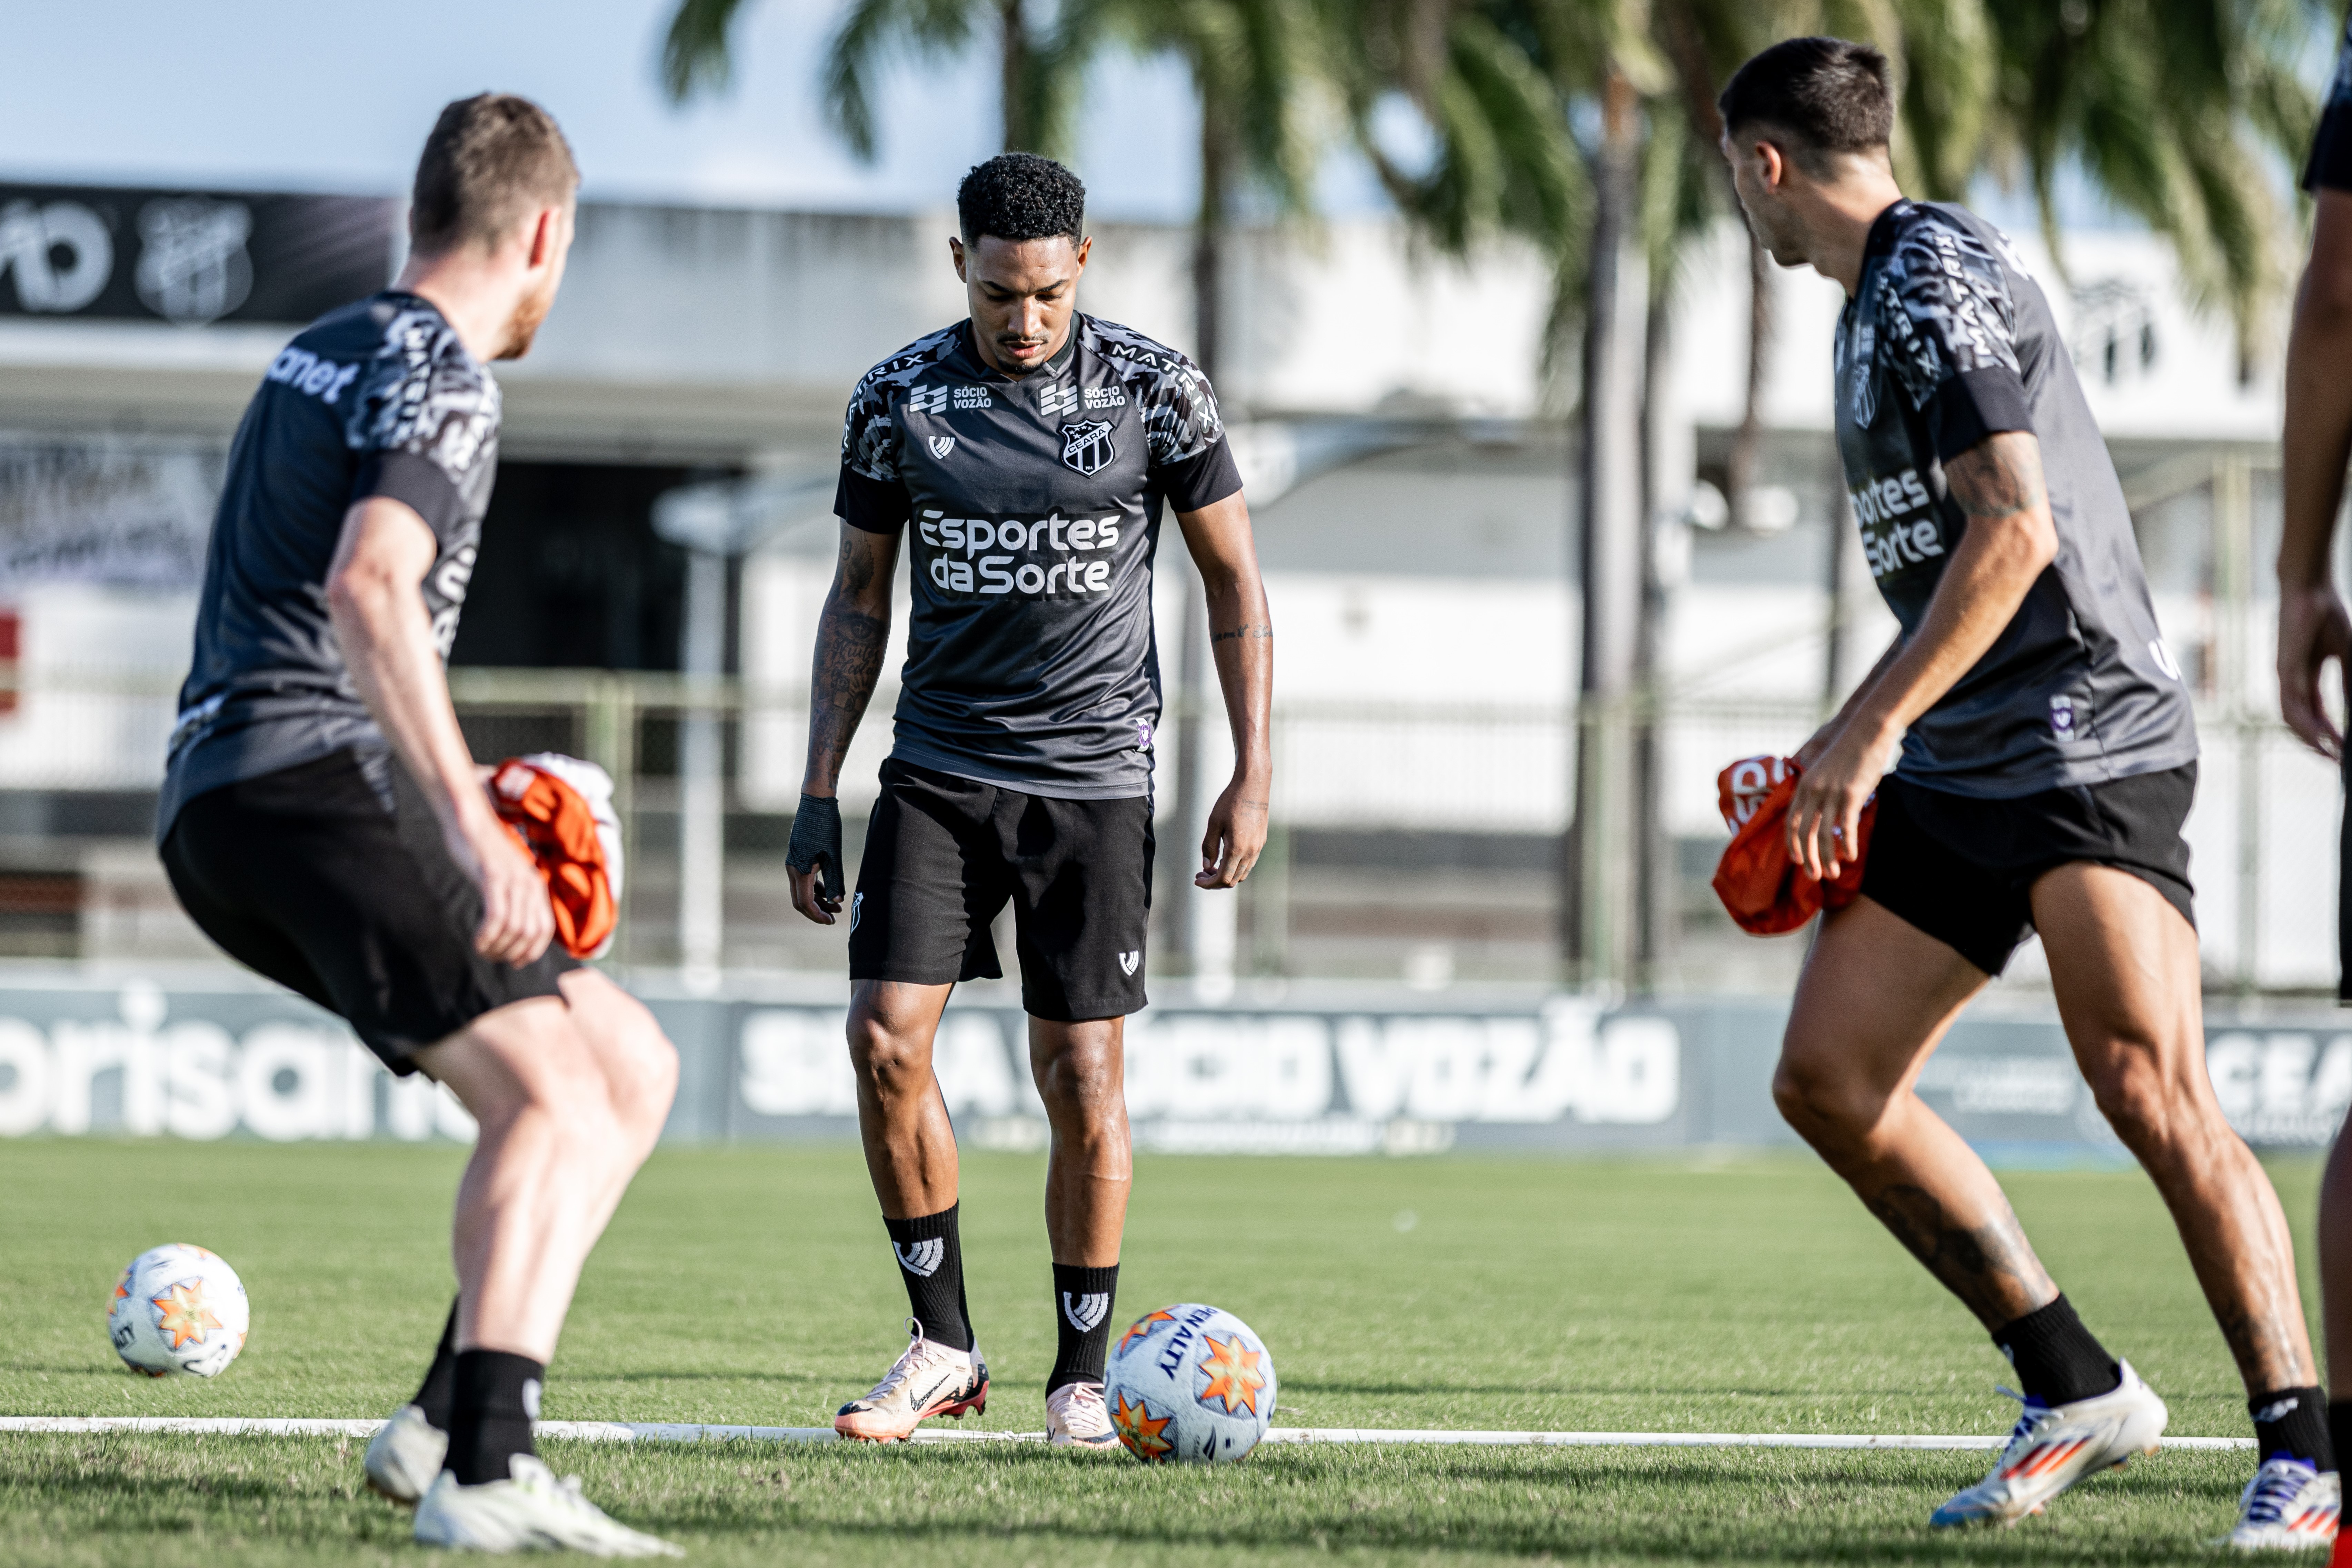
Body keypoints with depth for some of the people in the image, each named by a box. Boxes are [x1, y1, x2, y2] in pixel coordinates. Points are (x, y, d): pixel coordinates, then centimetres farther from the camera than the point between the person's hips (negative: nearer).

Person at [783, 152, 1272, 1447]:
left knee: (1081, 1078, -4)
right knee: (885, 1041, -11)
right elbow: (859, 599, 9)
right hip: (937, 768, 2)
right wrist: (819, 793, 4)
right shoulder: (899, 398, 0)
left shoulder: (1154, 390, -4)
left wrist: (1252, 774, -2)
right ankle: (945, 1349, 3)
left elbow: (1233, 579, 4)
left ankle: (1082, 1376, 10)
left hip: (1093, 773, -2)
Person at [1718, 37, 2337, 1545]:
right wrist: (1854, 747, 25)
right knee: (1828, 1074, 2)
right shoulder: (1878, 296, 20)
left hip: (2089, 743, -10)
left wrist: (1873, 727, -19)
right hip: (1961, 768, 10)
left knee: (2150, 1089, -17)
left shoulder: (1939, 273, -11)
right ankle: (2078, 1390, 7)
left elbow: (2014, 530, -20)